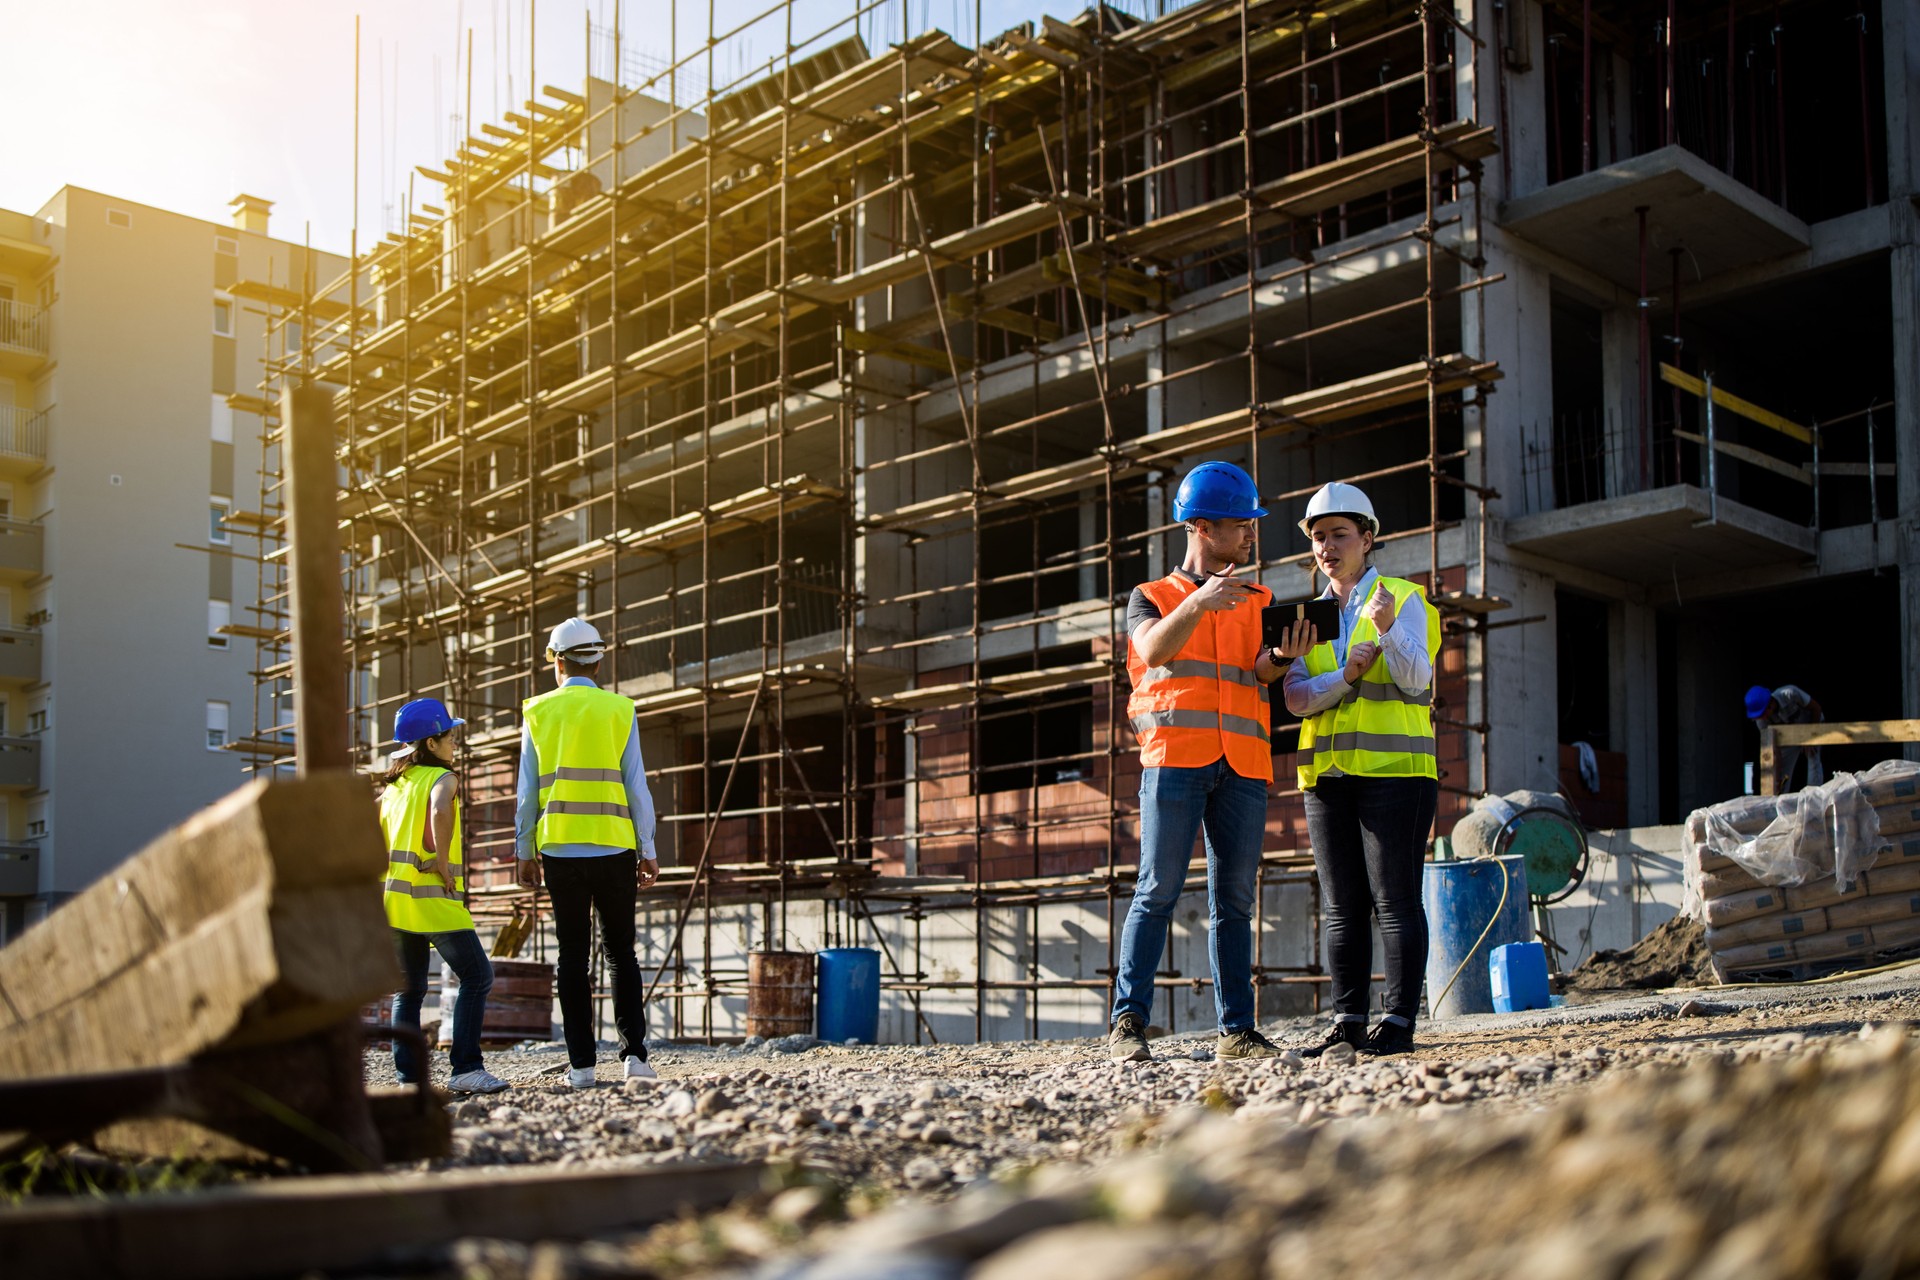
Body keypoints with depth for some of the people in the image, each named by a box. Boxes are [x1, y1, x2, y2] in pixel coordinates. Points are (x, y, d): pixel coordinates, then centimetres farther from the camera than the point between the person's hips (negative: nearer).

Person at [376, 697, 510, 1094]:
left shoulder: (390, 785, 17)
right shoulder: (441, 778, -5)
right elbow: (440, 811, -28)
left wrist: (386, 867, 14)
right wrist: (444, 860, -18)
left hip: (395, 895, 8)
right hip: (433, 897, -7)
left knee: (408, 989, 12)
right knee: (476, 976, -3)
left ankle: (408, 1075, 9)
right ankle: (465, 1068, -11)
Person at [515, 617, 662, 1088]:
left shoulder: (538, 712, 4)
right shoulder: (619, 710, 1)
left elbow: (528, 792, 5)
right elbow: (636, 786, 1)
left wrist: (524, 852, 12)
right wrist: (647, 851, 6)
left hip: (559, 850, 1)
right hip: (614, 849, 0)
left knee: (571, 957, 6)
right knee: (621, 952, 8)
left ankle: (581, 1063, 4)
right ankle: (634, 1053, -2)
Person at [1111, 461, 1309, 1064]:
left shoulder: (1256, 600, 21)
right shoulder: (1151, 597, 13)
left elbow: (1261, 673, 4)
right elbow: (1153, 650, -9)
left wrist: (1281, 655, -19)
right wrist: (1199, 603, -25)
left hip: (1243, 764, 3)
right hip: (1175, 756, -3)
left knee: (1234, 900, 3)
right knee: (1158, 889, -8)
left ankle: (1237, 1028, 5)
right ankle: (1128, 1023, -7)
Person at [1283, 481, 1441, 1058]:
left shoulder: (1403, 599, 2)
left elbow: (1416, 679, -14)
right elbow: (1296, 698, 3)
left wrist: (1388, 628, -31)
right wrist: (1346, 677, -15)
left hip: (1393, 767, -5)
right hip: (1327, 772, 5)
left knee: (1395, 900, -5)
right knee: (1342, 907, 6)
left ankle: (1400, 1022, -2)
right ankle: (1347, 1022, 10)